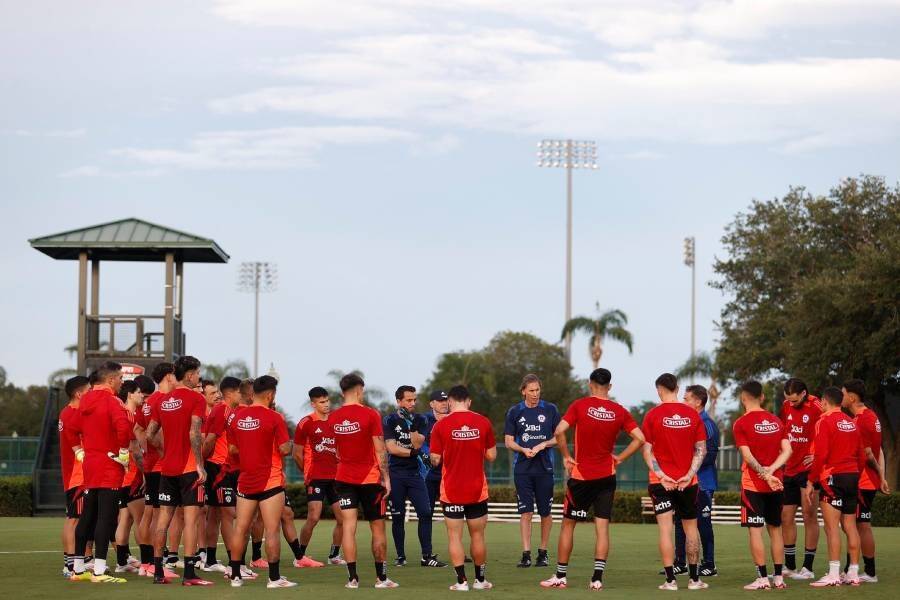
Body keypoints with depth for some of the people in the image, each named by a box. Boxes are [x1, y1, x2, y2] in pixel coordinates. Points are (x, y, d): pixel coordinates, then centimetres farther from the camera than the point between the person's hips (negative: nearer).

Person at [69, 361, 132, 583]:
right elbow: (122, 426, -29)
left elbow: (74, 429, 19)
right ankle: (99, 571, -12)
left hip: (90, 464, 8)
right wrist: (123, 451, -17)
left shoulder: (85, 400, 12)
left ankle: (78, 569, 18)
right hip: (110, 466, -8)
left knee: (88, 516, 14)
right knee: (106, 517, -8)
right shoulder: (111, 401, -13)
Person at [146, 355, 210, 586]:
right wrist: (200, 465, -16)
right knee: (191, 518, -7)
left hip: (167, 468, 7)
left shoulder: (163, 401, 11)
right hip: (189, 468, -6)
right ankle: (189, 574, -13)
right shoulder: (195, 398, -8)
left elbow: (150, 434, 12)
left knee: (164, 517, 9)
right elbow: (194, 433, -19)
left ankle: (158, 572, 12)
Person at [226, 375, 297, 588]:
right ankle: (274, 577, -4)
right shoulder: (274, 418, -12)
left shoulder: (236, 417, 5)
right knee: (272, 530, -3)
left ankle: (235, 576, 11)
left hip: (245, 481, 5)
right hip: (270, 481, -5)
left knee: (240, 528, 9)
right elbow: (285, 449, -14)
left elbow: (232, 448, 13)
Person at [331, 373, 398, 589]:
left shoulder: (334, 418, 1)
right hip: (369, 479, -3)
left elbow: (336, 451, 11)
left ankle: (352, 577, -7)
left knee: (349, 526, -1)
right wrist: (386, 477, -4)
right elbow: (380, 450, -10)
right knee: (378, 528, 8)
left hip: (343, 479, 3)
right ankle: (381, 577, 12)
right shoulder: (371, 415, -11)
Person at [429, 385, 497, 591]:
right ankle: (480, 580, 20)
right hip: (477, 490, 2)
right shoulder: (483, 422, -3)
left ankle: (461, 581, -3)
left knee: (454, 536, 3)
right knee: (477, 535, 12)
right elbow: (491, 456, 3)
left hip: (451, 491, -2)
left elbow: (435, 460, -6)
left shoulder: (441, 425, -8)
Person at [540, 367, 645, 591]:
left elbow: (559, 431, -18)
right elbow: (639, 438, -3)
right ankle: (597, 578, -4)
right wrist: (619, 458, 3)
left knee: (568, 525, 10)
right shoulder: (619, 411, 0)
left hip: (581, 476, -2)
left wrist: (566, 457, -5)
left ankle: (560, 576, 13)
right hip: (607, 477, 2)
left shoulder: (580, 406, -7)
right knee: (602, 528, 3)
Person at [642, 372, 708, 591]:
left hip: (662, 481, -2)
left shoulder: (653, 415, -5)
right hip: (688, 482, 2)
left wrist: (660, 475, -9)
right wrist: (690, 474, -5)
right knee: (691, 528, 13)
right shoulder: (692, 414, 2)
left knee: (665, 529, -2)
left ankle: (670, 580, -7)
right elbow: (701, 449, 0)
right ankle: (694, 579, 16)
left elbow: (647, 450, -7)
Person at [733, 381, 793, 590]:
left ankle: (763, 578, -7)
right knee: (775, 528, 12)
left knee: (755, 529, -3)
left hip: (752, 484, -5)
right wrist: (771, 470, -8)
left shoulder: (741, 424, -7)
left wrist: (765, 474, -12)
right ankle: (779, 577, 12)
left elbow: (747, 456, -14)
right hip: (776, 484, 5)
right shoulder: (776, 421, 8)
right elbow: (787, 450, 0)